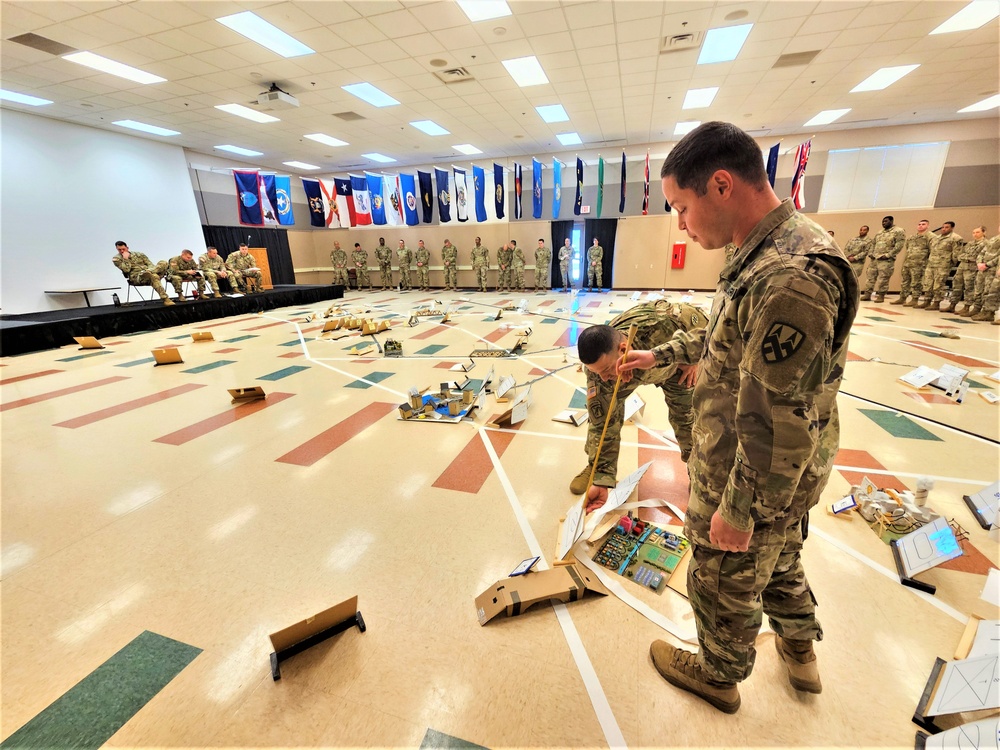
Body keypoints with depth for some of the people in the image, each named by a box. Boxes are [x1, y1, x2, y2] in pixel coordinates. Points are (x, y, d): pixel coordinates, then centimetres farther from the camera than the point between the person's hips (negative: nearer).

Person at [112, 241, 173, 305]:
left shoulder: (139, 254, 21)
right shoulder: (116, 259, 11)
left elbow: (150, 264, 12)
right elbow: (126, 270, -6)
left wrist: (149, 271, -9)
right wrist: (126, 258, -4)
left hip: (149, 274, 4)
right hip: (136, 278, -4)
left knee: (163, 263, -18)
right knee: (154, 276, -41)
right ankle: (165, 299, -49)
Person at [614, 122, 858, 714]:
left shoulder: (791, 277, -32)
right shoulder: (774, 250, 2)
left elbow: (779, 422, -29)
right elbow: (733, 340, 16)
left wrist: (738, 508, -20)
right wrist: (661, 355, 18)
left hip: (754, 481, -9)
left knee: (725, 584, 17)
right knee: (779, 561, 31)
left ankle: (719, 676, 47)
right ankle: (800, 650, 59)